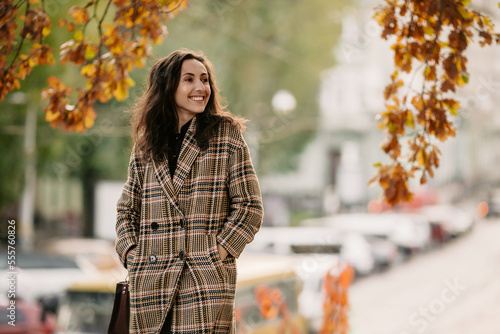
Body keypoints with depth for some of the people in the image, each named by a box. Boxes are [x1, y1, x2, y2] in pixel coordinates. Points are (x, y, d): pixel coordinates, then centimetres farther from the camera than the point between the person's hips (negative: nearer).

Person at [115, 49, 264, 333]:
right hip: (151, 284, 3)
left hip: (207, 280, -3)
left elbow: (250, 208, 1)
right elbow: (127, 210, 19)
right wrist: (131, 252, 3)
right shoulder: (145, 145, 13)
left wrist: (218, 253, -8)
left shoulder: (226, 134, 4)